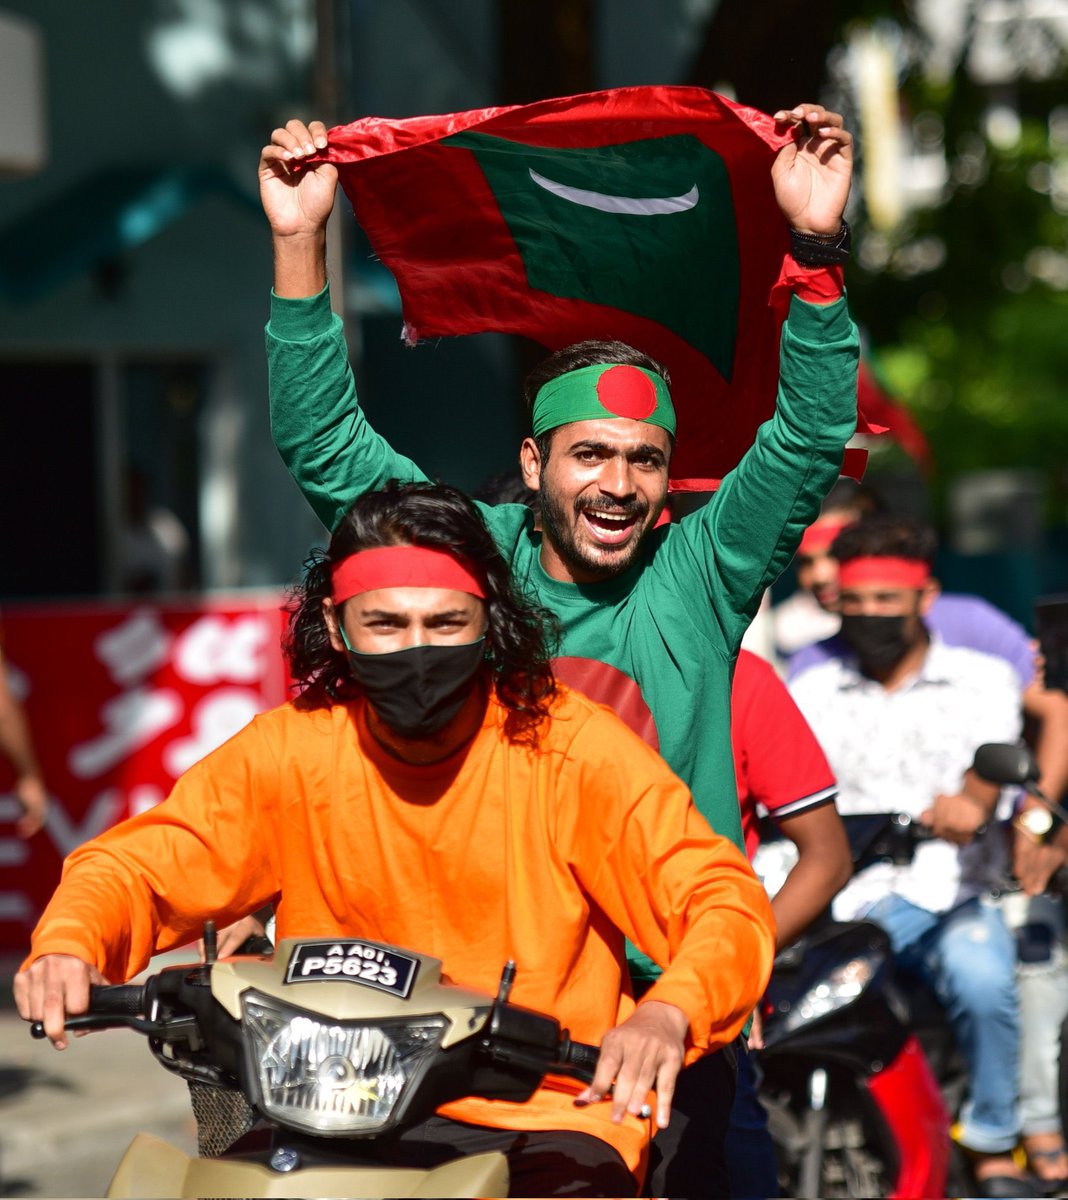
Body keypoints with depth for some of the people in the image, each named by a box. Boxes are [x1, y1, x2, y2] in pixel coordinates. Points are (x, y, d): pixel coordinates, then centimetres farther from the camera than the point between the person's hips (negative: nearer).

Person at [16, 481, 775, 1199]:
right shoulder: (289, 752, -1)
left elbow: (729, 903, -14)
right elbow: (135, 864, 1)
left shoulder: (572, 749, -8)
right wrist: (70, 944, -23)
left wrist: (669, 1012, -37)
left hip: (551, 1121, -2)